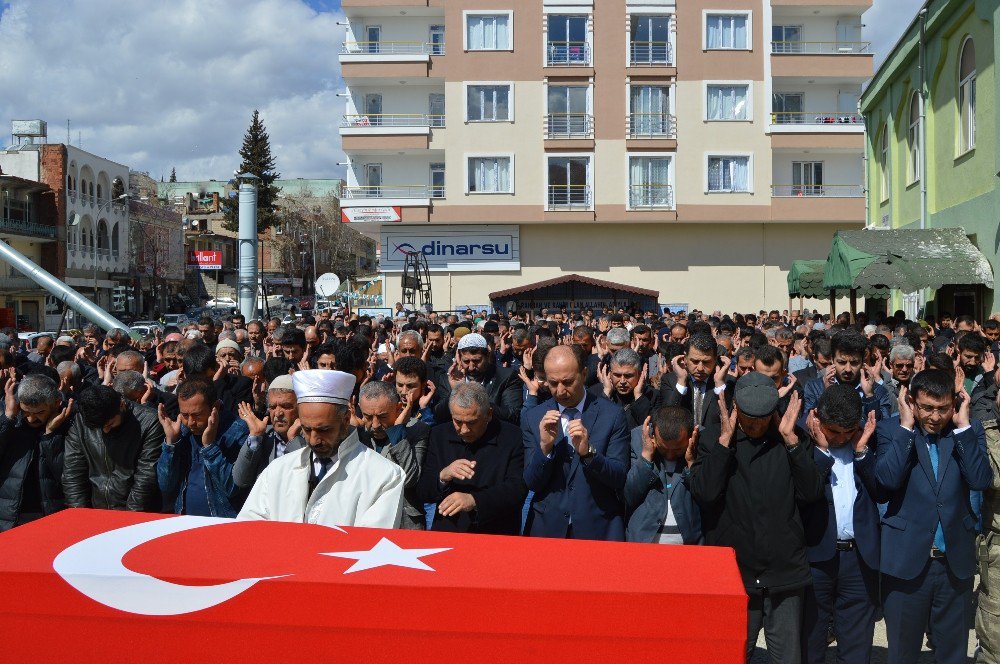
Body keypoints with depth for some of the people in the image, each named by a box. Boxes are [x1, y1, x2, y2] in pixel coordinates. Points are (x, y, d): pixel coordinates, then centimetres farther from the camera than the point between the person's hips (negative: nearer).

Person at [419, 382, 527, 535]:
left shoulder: (511, 437, -3)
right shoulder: (439, 435, 6)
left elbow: (518, 489, -12)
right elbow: (423, 493, 6)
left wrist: (474, 500, -25)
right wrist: (442, 477, -15)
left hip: (497, 535, -2)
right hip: (447, 533, 2)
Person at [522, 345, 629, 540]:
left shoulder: (613, 415, -7)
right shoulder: (533, 418, -1)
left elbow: (620, 479, -9)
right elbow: (531, 483, -4)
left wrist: (588, 452, -24)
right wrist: (545, 446, -20)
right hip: (547, 528, 1)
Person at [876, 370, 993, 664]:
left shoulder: (969, 430, 1)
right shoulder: (891, 429, -5)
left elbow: (981, 480, -13)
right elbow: (887, 479, -20)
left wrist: (963, 426, -14)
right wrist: (906, 426, -18)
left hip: (956, 561, 2)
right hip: (907, 559, -2)